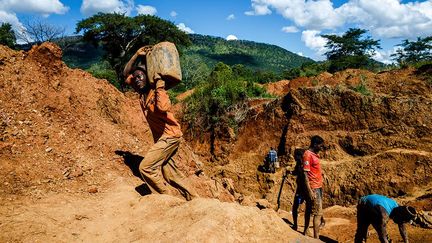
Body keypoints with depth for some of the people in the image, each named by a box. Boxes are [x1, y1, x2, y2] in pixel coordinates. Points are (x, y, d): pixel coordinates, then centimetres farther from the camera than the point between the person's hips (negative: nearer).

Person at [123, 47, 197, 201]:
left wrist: (159, 88, -28)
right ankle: (192, 199, 23)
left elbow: (163, 108, -40)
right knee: (170, 173, 13)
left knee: (146, 167, -12)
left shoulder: (157, 91, -17)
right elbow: (126, 73, 14)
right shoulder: (141, 92, 6)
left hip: (170, 136, -9)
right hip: (161, 137, 9)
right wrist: (136, 55, 4)